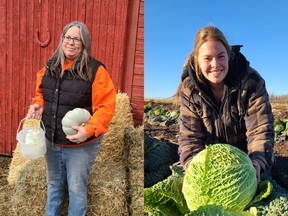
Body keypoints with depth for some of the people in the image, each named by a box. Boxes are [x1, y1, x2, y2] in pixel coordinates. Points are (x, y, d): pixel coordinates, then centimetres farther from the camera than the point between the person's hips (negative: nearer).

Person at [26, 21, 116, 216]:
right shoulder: (50, 67, 2)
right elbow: (41, 93, 17)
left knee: (76, 188, 13)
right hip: (51, 141, 6)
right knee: (54, 184, 26)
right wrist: (37, 104, -4)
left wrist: (89, 130, -29)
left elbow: (106, 106, -18)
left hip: (80, 145, -5)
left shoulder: (95, 70, -16)